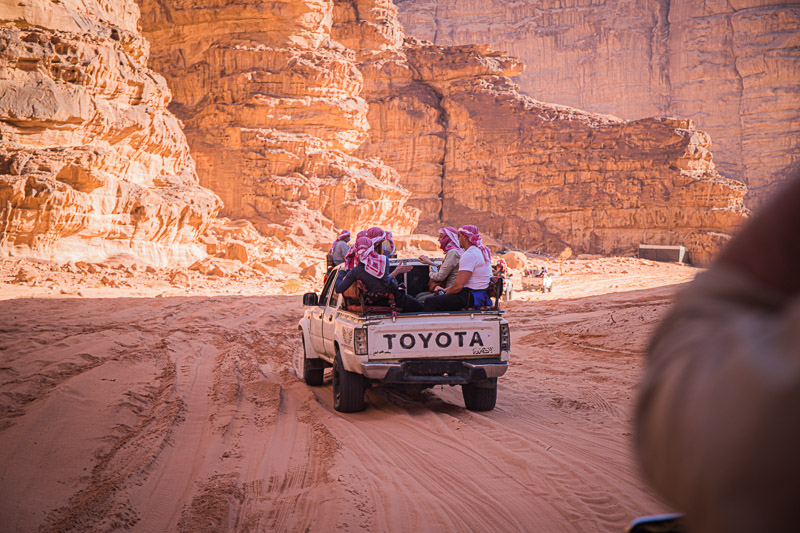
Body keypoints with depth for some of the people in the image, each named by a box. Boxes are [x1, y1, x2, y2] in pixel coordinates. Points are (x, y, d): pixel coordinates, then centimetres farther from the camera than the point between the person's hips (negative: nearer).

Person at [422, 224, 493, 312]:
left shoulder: (469, 255, -17)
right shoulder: (481, 251, 18)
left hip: (471, 298, -11)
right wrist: (445, 290, 18)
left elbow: (458, 285, -21)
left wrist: (445, 293, -2)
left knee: (430, 302, -13)